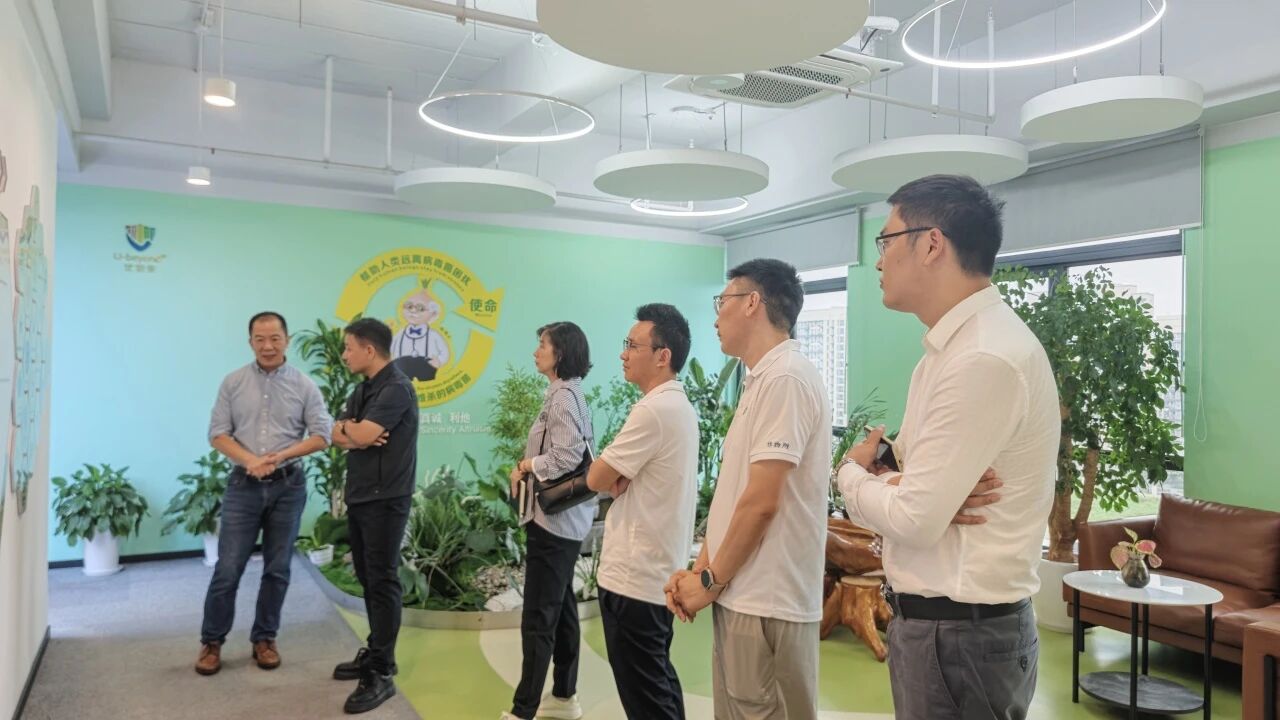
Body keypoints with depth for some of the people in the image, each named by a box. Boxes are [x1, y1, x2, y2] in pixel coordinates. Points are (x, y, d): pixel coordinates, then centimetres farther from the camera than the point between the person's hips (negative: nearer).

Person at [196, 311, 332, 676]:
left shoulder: (304, 386, -1)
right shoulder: (233, 383, 2)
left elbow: (321, 435, -4)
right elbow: (218, 434, 0)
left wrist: (280, 456, -15)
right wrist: (250, 460, -16)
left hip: (288, 486, 0)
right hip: (243, 485, 0)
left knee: (277, 569, 9)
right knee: (227, 569, 2)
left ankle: (264, 639, 23)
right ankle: (211, 642, 18)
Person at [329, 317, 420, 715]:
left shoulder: (396, 387, -15)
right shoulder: (363, 388, 14)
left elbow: (362, 435, -22)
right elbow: (338, 436, 10)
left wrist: (349, 426, -1)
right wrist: (353, 431, -12)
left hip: (385, 499, -9)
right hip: (360, 496, 9)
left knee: (383, 582, -4)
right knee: (367, 578, 16)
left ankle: (381, 674, 2)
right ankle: (376, 653, 28)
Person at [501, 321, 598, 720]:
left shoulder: (562, 397, -16)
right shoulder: (567, 394, 14)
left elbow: (567, 457, -26)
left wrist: (525, 466, -12)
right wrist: (528, 467, 4)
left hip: (553, 518, -10)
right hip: (562, 517, 10)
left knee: (538, 618, -4)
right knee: (560, 608, 17)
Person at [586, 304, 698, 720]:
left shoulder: (653, 410, -21)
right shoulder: (679, 405, 10)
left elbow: (595, 478, -17)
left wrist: (613, 479, 3)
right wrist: (621, 479, -7)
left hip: (633, 576, -10)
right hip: (659, 571, 10)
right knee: (658, 683, 19)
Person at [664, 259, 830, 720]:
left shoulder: (784, 378, -16)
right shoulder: (761, 380, 14)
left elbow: (761, 502, -20)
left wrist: (710, 581, -9)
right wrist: (700, 570, 8)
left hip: (766, 604, -9)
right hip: (744, 596, 9)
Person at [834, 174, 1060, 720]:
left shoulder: (985, 358, -23)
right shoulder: (952, 349, 10)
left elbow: (914, 521, -24)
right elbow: (917, 495, 10)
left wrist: (851, 473, -5)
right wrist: (881, 483, -13)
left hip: (956, 633, -9)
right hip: (941, 621, 9)